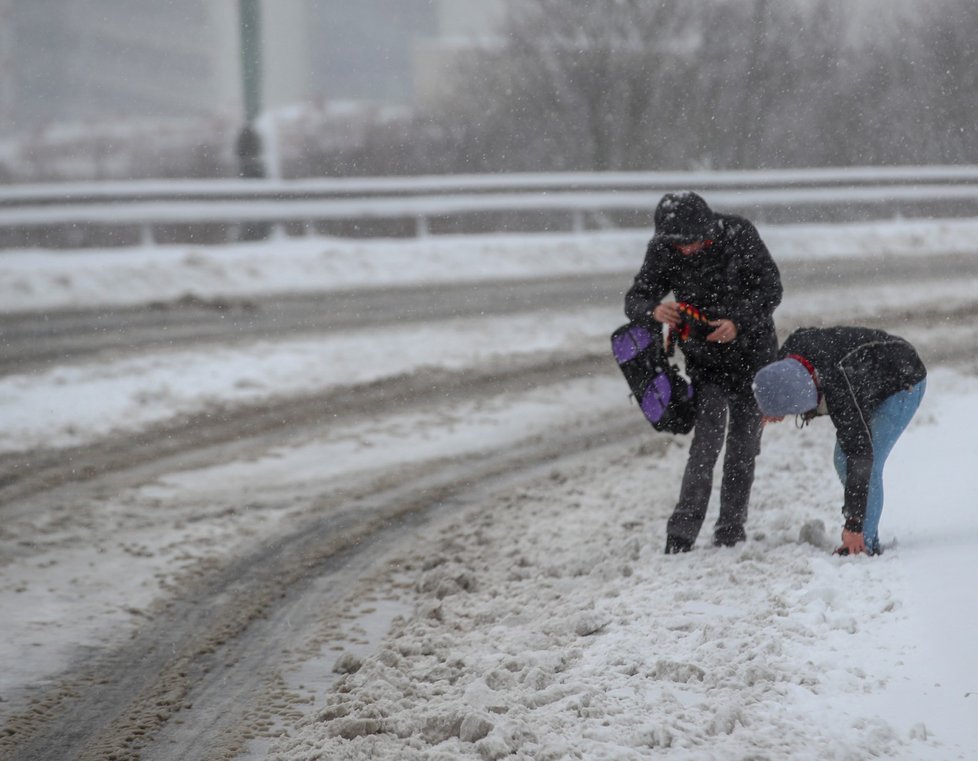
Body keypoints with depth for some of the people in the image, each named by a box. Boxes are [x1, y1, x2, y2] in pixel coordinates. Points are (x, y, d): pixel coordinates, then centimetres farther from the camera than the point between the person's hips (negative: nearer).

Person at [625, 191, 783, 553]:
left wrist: (739, 322, -32)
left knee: (744, 444, 6)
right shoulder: (662, 250, -13)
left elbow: (770, 289, -16)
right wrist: (654, 311, -35)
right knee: (708, 435, -16)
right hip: (704, 357, 0)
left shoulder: (739, 235, -18)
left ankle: (731, 531, 16)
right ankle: (682, 532, -19)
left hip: (752, 348, 1)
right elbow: (635, 299, -11)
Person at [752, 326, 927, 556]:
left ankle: (865, 545, -16)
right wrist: (774, 405, -12)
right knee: (842, 460, 4)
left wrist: (854, 526, -40)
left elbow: (860, 453, -40)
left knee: (866, 464, -20)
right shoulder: (793, 347, -23)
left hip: (904, 383, -9)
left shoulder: (840, 390, -43)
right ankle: (866, 540, 12)